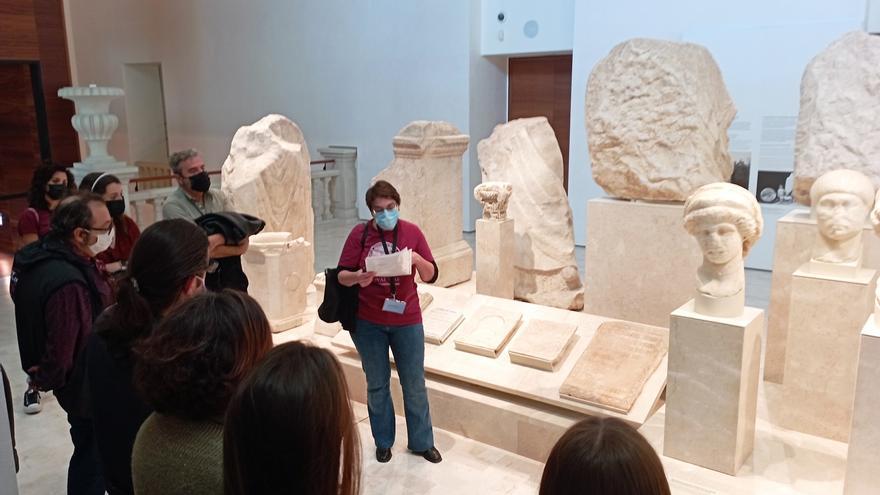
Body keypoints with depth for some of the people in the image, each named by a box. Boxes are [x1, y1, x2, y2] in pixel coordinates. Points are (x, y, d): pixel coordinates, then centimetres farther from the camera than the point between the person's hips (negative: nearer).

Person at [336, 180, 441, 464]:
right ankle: (383, 442, 31)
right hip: (368, 323, 0)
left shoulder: (412, 232, -3)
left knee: (415, 384, 10)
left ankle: (422, 442, 28)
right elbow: (341, 275, -5)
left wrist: (418, 260, -22)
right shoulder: (359, 234, -5)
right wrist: (358, 277, -26)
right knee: (377, 385, 14)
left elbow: (431, 276, -2)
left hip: (407, 321, 0)